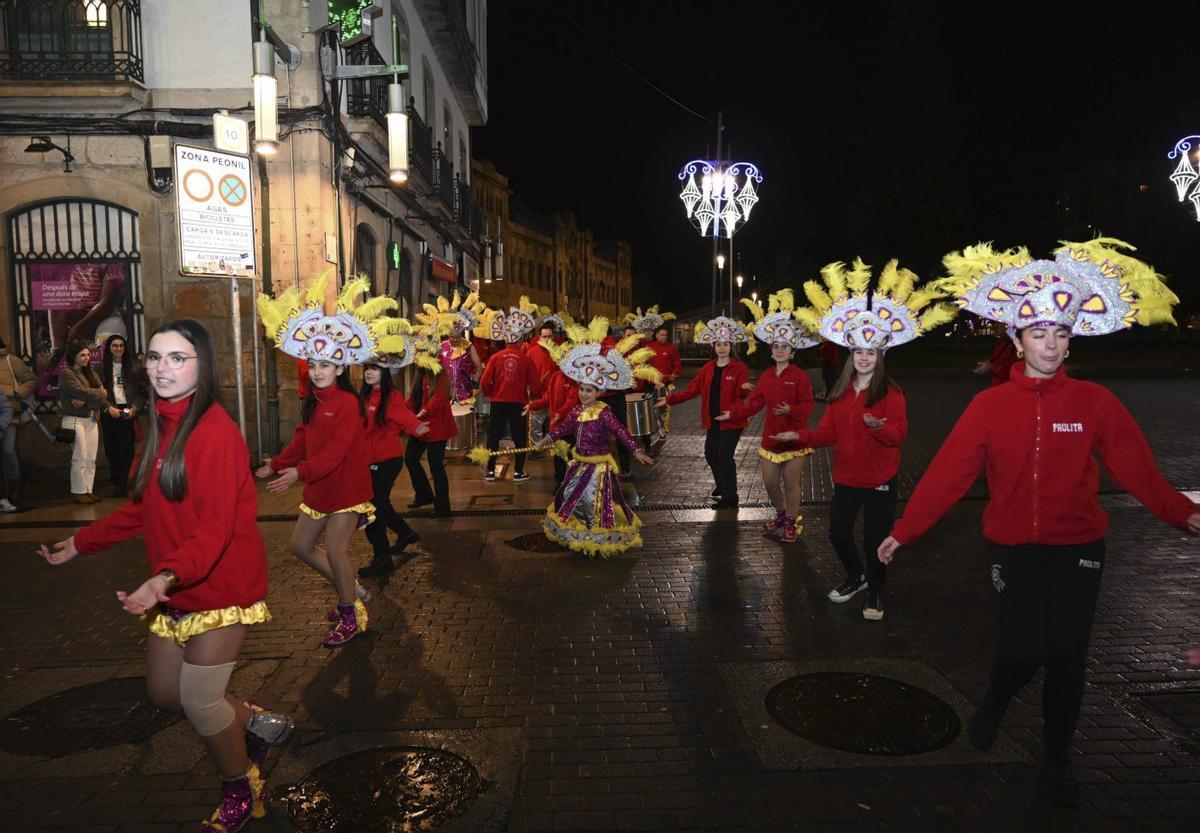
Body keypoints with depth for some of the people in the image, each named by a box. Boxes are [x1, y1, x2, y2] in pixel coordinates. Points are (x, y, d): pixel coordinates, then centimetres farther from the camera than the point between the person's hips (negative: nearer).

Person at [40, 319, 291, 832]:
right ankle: (259, 723, 38)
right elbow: (141, 509, 16)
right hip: (176, 591, 9)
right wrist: (80, 544, 18)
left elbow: (214, 529, -25)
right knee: (164, 693, 16)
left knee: (198, 702, -1)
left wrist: (165, 577, -39)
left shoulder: (215, 433, -21)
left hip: (220, 588, -9)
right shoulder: (161, 427, 6)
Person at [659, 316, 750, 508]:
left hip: (732, 420, -6)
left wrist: (744, 388, -39)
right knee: (710, 455, 13)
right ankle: (722, 486, 39)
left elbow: (741, 393, -15)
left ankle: (730, 498, 8)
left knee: (724, 457, -9)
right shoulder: (708, 368, 8)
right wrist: (670, 400, 3)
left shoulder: (739, 368, -7)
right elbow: (692, 389, 8)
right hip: (713, 420, 6)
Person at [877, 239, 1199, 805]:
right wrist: (904, 530, -9)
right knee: (1021, 651, -1)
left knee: (1066, 657, 5)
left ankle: (1056, 759, 29)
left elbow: (1137, 470, -6)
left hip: (1077, 549, 1)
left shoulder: (1095, 403, -3)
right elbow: (947, 474, -7)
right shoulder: (990, 405, -5)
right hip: (1013, 547, 0)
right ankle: (994, 704, 35)